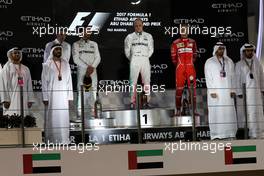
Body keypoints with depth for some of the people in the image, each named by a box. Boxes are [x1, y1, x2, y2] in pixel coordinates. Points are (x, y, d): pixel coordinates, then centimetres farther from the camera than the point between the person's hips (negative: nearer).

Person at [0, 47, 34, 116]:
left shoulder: (25, 69, 16)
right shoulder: (7, 67, 3)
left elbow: (29, 85, 14)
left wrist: (30, 100, 7)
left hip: (24, 99, 4)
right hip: (12, 99, -4)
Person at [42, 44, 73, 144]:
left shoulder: (66, 64, 11)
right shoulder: (47, 65, 1)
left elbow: (69, 81, 11)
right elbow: (44, 82, -2)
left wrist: (70, 96, 5)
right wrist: (45, 97, -8)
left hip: (63, 96, 3)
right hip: (52, 95, -3)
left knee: (64, 117, 1)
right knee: (52, 118, -3)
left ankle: (64, 139, 6)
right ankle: (52, 141, 1)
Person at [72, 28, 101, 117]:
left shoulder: (94, 44, 20)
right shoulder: (76, 44, 7)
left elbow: (98, 57, 10)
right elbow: (76, 59, -3)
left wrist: (92, 67, -8)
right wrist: (87, 67, -12)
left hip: (93, 71, 4)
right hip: (82, 70, -4)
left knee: (93, 92, -2)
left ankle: (91, 113, 1)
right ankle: (80, 114, -9)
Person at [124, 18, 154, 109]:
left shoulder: (148, 36, 12)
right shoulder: (130, 37, 10)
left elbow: (151, 50, 15)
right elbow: (127, 50, 14)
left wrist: (145, 58, 11)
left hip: (145, 60, 1)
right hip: (134, 60, -1)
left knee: (146, 81, -3)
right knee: (133, 81, -7)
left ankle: (147, 101, 0)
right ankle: (132, 101, -6)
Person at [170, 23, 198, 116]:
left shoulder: (192, 42, 10)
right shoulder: (175, 43, 4)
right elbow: (173, 57, 9)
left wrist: (190, 63, 12)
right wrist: (178, 65, 9)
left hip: (190, 68, 2)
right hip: (180, 69, -2)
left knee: (193, 88, 0)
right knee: (179, 89, -2)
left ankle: (194, 109, 4)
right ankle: (178, 110, 3)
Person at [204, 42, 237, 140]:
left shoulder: (229, 61, 13)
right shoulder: (209, 62, 4)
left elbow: (232, 76, 10)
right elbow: (208, 78, -2)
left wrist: (233, 90, 1)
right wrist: (212, 91, -11)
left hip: (227, 91, 3)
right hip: (215, 91, -3)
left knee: (229, 112, -1)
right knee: (216, 112, -6)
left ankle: (229, 133, 1)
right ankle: (216, 134, -6)